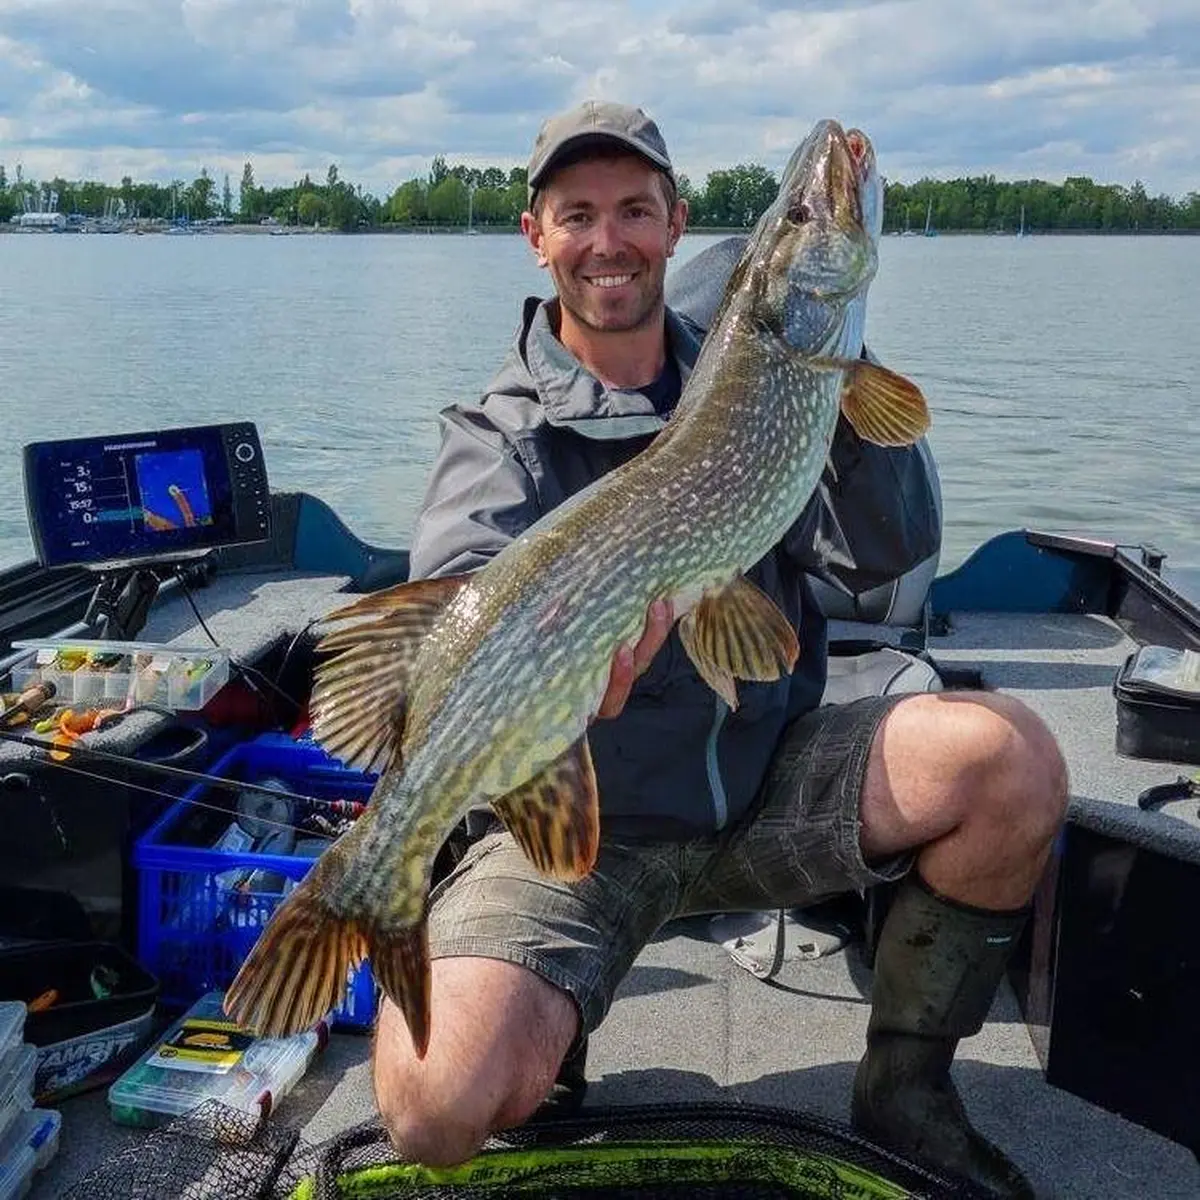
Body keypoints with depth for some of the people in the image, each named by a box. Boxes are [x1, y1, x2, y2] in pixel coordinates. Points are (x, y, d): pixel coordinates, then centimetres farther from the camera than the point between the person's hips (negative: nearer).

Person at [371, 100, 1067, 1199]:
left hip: (771, 778, 4)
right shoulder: (498, 430, -3)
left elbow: (885, 550, -6)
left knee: (1011, 757, -22)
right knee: (446, 1102, -27)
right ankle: (548, 1044, 13)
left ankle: (906, 1085, 2)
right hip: (580, 818, -3)